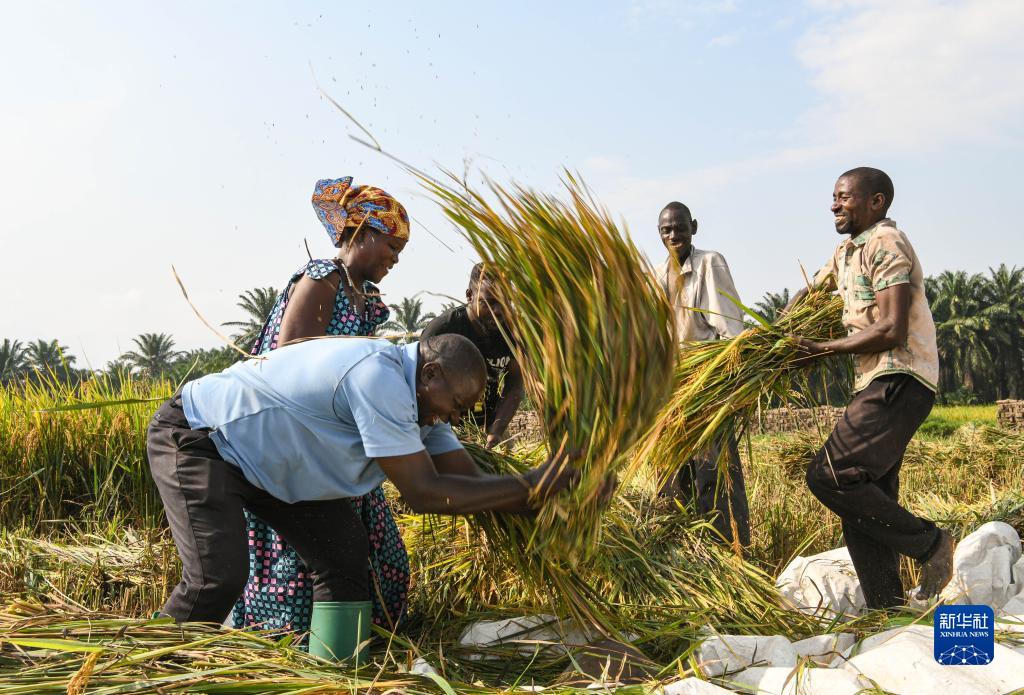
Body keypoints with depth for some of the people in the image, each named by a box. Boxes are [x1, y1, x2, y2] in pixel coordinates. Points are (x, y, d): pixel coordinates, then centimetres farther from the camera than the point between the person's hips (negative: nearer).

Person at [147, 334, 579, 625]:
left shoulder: (416, 399, -2)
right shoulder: (380, 376, -33)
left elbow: (470, 481, -4)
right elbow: (422, 493, -32)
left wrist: (547, 494, -13)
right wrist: (528, 488, -29)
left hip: (263, 456, 10)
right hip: (195, 438, -9)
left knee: (344, 550, 2)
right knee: (221, 575, -21)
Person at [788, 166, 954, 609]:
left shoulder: (886, 243, -10)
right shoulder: (848, 250, 20)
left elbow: (892, 331, -18)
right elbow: (812, 291, 35)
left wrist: (826, 349, -10)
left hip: (899, 382, -10)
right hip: (879, 385, 10)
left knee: (829, 476, -18)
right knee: (867, 503, 8)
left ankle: (928, 543, -4)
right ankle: (887, 609, 14)